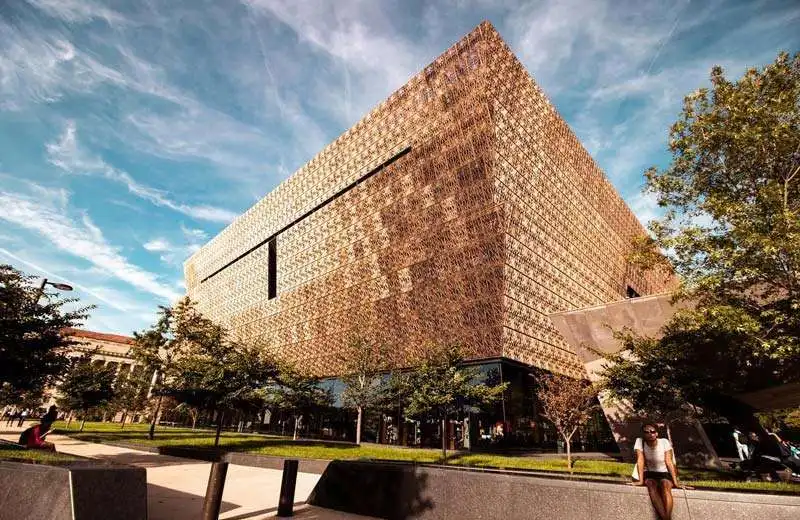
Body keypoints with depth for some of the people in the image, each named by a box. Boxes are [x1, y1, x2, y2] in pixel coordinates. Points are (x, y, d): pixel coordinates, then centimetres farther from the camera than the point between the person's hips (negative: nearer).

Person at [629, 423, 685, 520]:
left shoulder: (664, 442, -10)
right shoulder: (640, 441, -11)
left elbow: (669, 462, -12)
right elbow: (640, 461, -16)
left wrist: (675, 481, -19)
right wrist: (641, 480, -23)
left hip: (665, 473, 0)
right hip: (649, 473, 0)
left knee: (665, 485, -33)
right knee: (651, 485, -32)